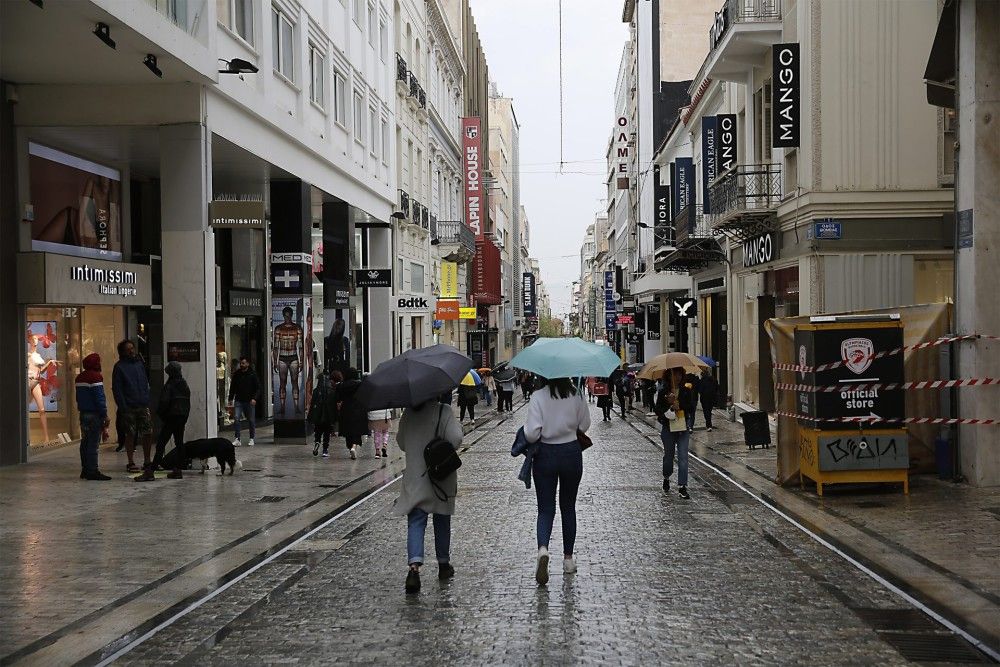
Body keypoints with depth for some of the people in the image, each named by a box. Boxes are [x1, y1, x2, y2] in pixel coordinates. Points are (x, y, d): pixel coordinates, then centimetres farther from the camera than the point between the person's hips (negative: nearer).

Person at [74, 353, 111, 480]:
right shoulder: (95, 377, -12)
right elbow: (99, 398, -16)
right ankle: (93, 471, -10)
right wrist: (105, 416, -13)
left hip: (83, 413, 9)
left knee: (85, 442, 12)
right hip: (94, 415, -9)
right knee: (93, 443, -9)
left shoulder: (80, 377, 16)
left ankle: (85, 470, 16)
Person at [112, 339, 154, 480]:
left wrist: (147, 399, 7)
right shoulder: (119, 367, -3)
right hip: (129, 407, -4)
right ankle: (131, 462, 12)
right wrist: (122, 407, -13)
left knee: (148, 433, 0)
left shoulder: (139, 364, 13)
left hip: (143, 405, 4)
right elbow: (116, 389, -7)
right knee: (130, 435, 3)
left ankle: (147, 462, 10)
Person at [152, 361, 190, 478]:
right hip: (183, 417, 6)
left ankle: (155, 465, -4)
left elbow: (164, 402, -16)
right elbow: (188, 403, 13)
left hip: (171, 417, -6)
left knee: (161, 442, -1)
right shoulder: (185, 385, 8)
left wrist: (160, 414, -1)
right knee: (179, 442, 6)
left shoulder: (169, 386, -12)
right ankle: (178, 469, 4)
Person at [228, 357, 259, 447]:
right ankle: (237, 439, -8)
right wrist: (231, 398, 7)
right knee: (236, 418, -11)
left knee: (251, 420, 6)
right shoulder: (236, 374, 7)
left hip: (249, 401, -2)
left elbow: (257, 388, -1)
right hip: (238, 400, 2)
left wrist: (254, 398, -13)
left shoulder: (252, 374, 0)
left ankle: (252, 438, 18)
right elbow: (232, 387, 14)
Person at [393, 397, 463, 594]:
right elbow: (455, 440, -22)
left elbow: (401, 443, 10)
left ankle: (414, 566, -23)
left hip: (414, 480, 2)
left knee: (416, 523, -2)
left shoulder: (408, 413, 0)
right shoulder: (443, 411, -13)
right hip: (442, 479, -1)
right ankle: (444, 564, 29)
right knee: (442, 522, 16)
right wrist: (458, 426, -2)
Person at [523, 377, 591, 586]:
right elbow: (584, 426, 2)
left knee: (546, 509, 5)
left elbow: (531, 433, -19)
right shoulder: (576, 396, -8)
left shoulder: (538, 397, -15)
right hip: (571, 453, 2)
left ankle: (543, 548, -21)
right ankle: (568, 558, 23)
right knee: (568, 507, 17)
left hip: (545, 455, -2)